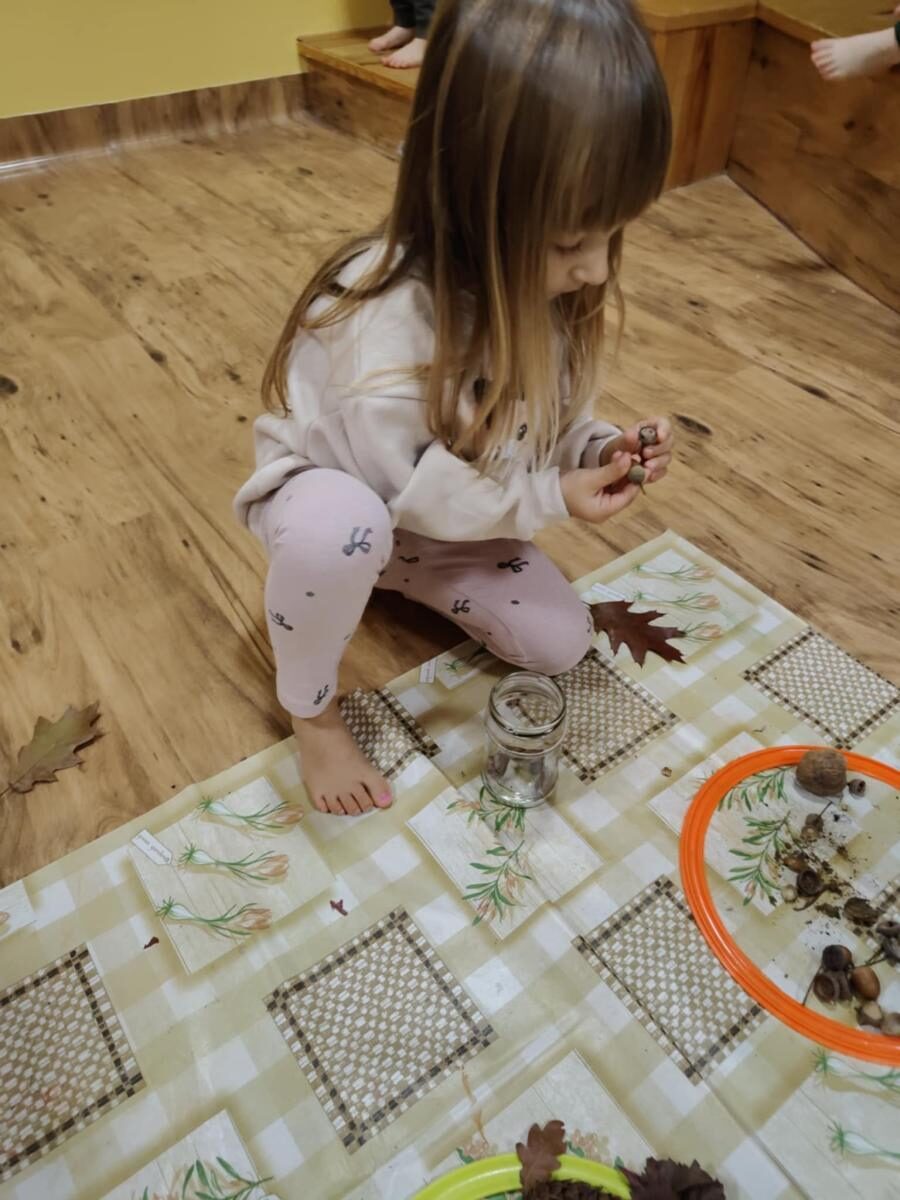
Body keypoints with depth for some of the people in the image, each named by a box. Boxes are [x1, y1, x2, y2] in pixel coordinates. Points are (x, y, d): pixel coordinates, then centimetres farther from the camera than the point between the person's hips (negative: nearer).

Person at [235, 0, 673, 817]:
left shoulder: (536, 284, -14)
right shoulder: (384, 318, -37)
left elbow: (543, 422, -1)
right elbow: (411, 490, -29)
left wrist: (600, 449, -22)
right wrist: (553, 498, -26)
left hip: (441, 513, 6)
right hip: (326, 492, -5)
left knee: (561, 644, 0)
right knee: (338, 530, -43)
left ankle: (396, 571, 18)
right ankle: (311, 711, -11)